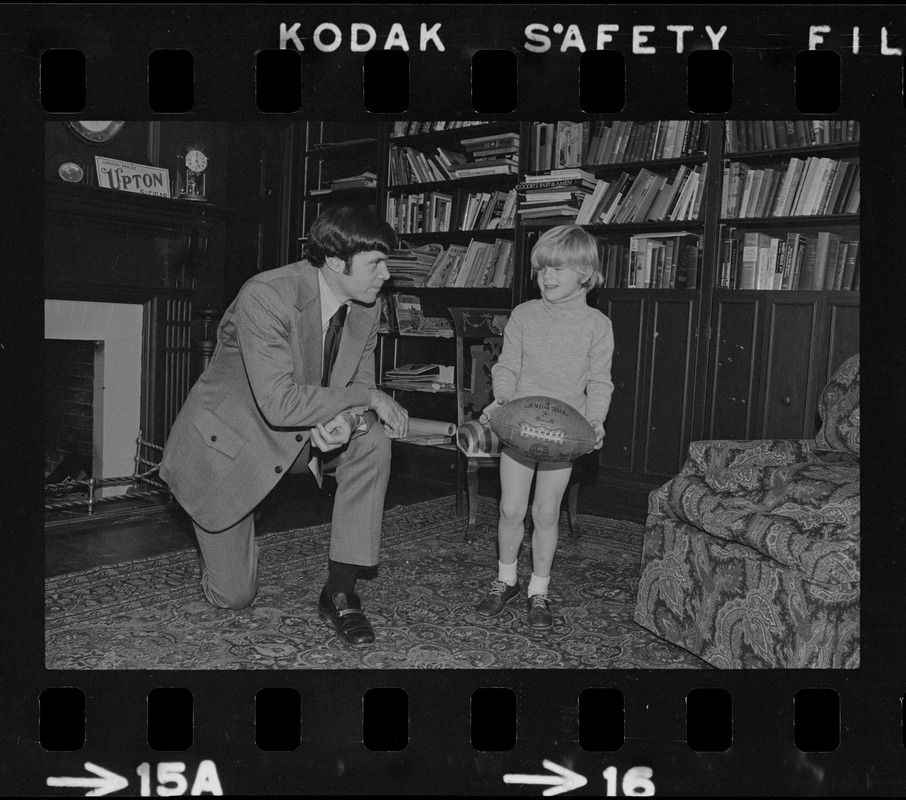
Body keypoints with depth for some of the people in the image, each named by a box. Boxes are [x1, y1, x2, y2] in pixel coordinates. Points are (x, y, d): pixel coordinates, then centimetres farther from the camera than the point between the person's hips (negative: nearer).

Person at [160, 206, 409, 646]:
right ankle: (221, 539, 38)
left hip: (299, 436, 6)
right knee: (234, 596, 0)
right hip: (225, 442, -5)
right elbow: (279, 402, -37)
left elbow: (360, 381, -4)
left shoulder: (364, 305, -9)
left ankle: (340, 593, -12)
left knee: (372, 439, -24)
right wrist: (370, 399, -30)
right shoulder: (266, 296, -30)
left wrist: (346, 417, -29)